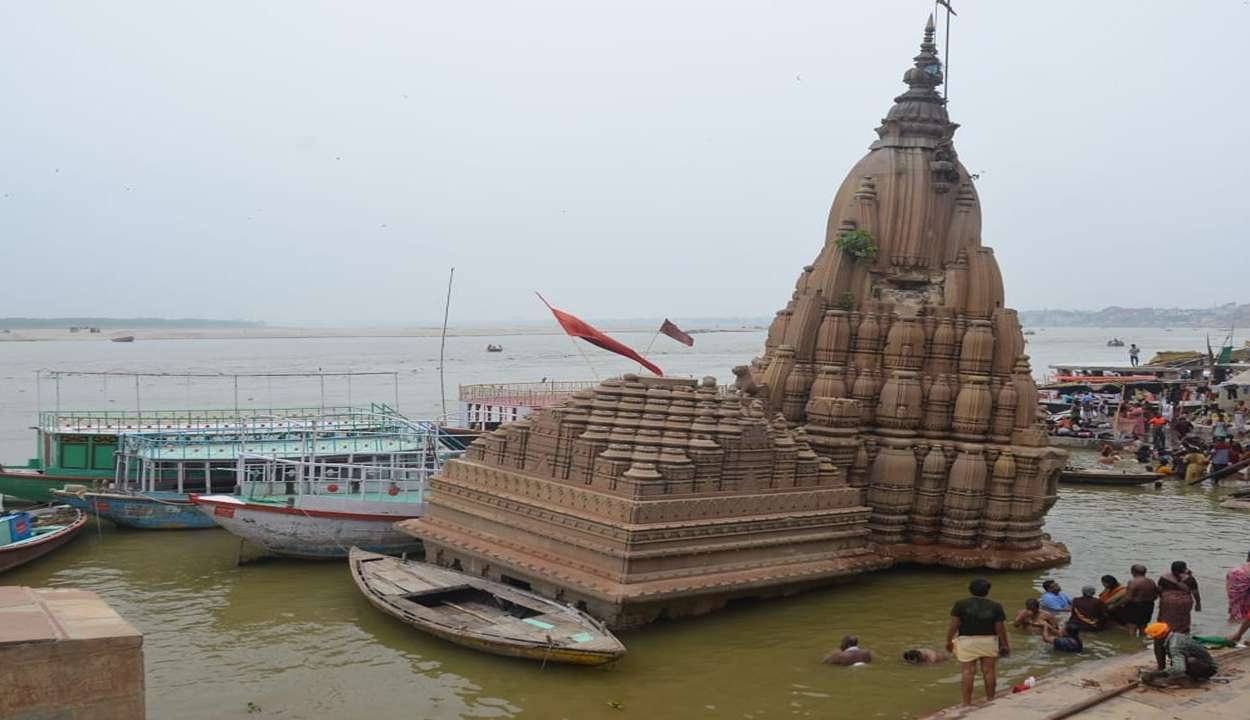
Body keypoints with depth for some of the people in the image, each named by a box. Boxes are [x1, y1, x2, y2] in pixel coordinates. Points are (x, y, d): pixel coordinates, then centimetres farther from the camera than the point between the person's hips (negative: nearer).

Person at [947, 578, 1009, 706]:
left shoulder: (961, 604, -3)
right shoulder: (995, 606, -1)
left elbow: (954, 625, -5)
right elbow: (1000, 628, -1)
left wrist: (949, 641, 4)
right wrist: (1004, 644, 10)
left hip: (967, 641, -1)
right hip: (989, 642, 1)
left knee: (968, 672, 0)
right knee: (989, 672, 9)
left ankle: (967, 703, 0)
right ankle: (990, 700, 18)